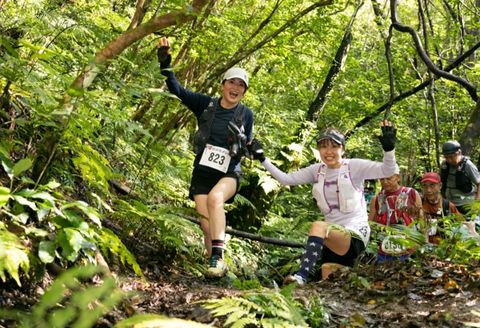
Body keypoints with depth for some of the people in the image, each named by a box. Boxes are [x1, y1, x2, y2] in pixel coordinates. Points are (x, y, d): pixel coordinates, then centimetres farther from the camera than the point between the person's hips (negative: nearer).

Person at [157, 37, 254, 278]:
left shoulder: (246, 114, 0)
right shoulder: (206, 104, 1)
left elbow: (248, 149, 6)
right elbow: (177, 90, -5)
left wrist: (241, 142, -18)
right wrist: (165, 64, -17)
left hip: (229, 173, -2)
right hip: (202, 172, 2)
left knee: (215, 197, -34)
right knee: (208, 227, -7)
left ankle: (218, 258, -37)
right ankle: (215, 266, 10)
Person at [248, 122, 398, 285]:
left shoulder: (354, 166, -8)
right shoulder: (317, 170, 7)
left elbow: (387, 170, -19)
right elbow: (285, 179, 7)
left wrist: (389, 148, -37)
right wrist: (262, 158, 2)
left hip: (355, 235, -7)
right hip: (333, 235, 7)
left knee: (318, 226, -34)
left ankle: (301, 277, -42)